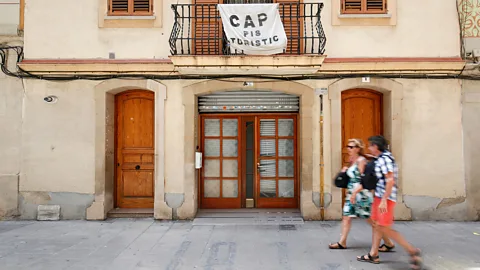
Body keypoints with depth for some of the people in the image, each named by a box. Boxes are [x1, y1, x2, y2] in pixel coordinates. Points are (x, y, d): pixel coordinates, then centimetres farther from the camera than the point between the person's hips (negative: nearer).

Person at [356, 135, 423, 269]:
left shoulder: (385, 158, -18)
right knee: (376, 224, 13)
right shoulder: (381, 158, 11)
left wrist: (384, 200, -24)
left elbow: (390, 180, -24)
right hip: (379, 196, 10)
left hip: (386, 197, -10)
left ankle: (412, 251, 2)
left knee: (385, 229, -7)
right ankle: (373, 255, 21)